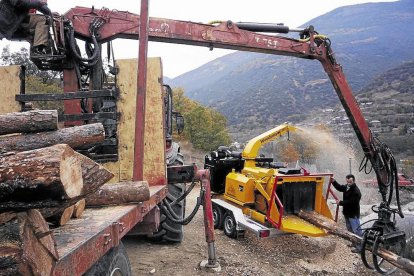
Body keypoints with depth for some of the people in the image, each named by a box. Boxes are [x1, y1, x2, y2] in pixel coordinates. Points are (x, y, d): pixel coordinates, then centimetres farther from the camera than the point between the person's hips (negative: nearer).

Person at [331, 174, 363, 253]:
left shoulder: (356, 191, -25)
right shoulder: (347, 187, 2)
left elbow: (351, 202, -28)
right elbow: (340, 188, 20)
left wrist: (340, 203, -20)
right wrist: (334, 182, 3)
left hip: (353, 214, -10)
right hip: (347, 213, 10)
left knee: (356, 230, -5)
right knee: (350, 229, 21)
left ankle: (360, 247, 0)